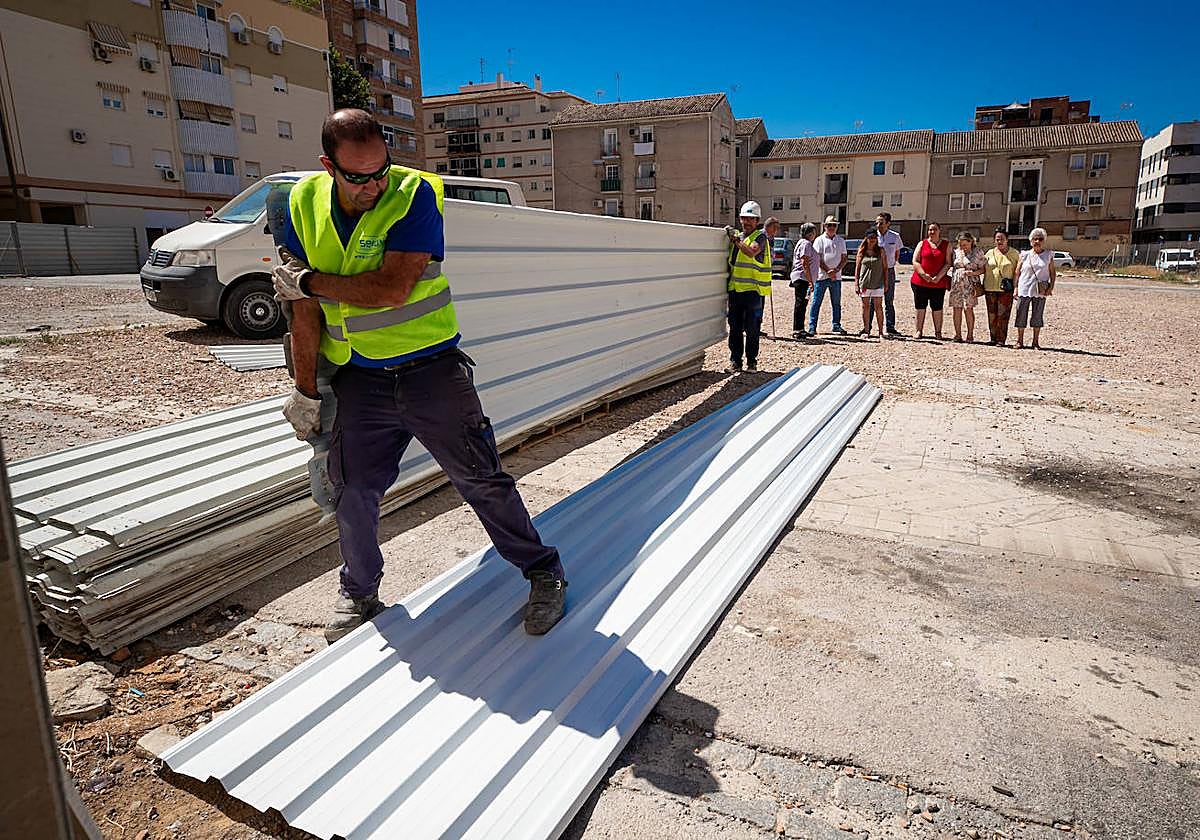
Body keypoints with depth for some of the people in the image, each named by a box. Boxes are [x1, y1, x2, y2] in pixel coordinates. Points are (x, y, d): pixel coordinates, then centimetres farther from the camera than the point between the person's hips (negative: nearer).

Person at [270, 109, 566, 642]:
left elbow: (391, 288, -24)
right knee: (351, 494, 10)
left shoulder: (415, 194, -13)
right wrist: (306, 391, 2)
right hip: (356, 379, 4)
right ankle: (359, 592, 34)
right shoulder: (304, 204, 1)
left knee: (481, 480, 2)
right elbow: (304, 309, 2)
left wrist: (307, 280, -12)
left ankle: (543, 572, 19)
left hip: (431, 369, -3)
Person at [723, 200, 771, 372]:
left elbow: (751, 252, -19)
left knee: (752, 328, -1)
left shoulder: (760, 236, 0)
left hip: (753, 289, -5)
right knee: (735, 327, 6)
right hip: (735, 288, 5)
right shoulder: (736, 236, 16)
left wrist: (736, 240, -18)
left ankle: (752, 361, 11)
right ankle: (735, 361, 13)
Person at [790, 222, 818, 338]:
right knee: (800, 304, -9)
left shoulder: (807, 244, 21)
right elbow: (805, 264, -19)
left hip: (801, 279, 11)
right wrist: (810, 281, -21)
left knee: (802, 303, 14)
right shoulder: (805, 244, -12)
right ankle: (797, 330, -9)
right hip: (802, 278, -11)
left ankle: (799, 329, 20)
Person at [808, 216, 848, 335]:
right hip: (821, 276, -3)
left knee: (836, 303, 8)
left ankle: (836, 325, 17)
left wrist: (836, 270, -9)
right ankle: (812, 326, 0)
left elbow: (844, 258, 9)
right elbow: (817, 259, -5)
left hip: (836, 277, 4)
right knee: (816, 302, -3)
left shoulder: (841, 241, 13)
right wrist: (828, 271, -14)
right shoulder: (819, 240, 2)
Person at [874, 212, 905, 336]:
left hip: (889, 271, 2)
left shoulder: (895, 236, 1)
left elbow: (897, 252, 16)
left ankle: (890, 327, 14)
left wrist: (893, 263, 7)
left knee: (889, 300, 8)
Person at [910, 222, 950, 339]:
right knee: (920, 307, 4)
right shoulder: (922, 244, 9)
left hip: (939, 283, 0)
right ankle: (919, 331, 12)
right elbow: (915, 261, 1)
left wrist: (938, 277, -11)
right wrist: (924, 275, -12)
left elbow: (948, 263, 2)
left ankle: (938, 332, 10)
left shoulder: (946, 245, 9)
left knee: (937, 308, 2)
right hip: (920, 282, 1)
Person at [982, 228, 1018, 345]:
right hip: (990, 288, 3)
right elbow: (983, 269, 20)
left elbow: (1018, 271, 6)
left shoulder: (1014, 253, 5)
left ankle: (1001, 340, -4)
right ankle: (993, 338, 14)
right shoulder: (989, 253, 12)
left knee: (1002, 315, -7)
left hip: (1006, 290, -3)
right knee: (992, 315, 6)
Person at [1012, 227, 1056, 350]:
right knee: (1021, 315, 2)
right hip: (1024, 290, 0)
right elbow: (1017, 272, 6)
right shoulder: (1024, 255, 5)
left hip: (1040, 292, 1)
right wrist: (1016, 287, 0)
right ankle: (1020, 341, 11)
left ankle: (1035, 342, 11)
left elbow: (1052, 273, 10)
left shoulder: (1048, 255, 7)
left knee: (1038, 316, 4)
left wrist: (1051, 287, -2)